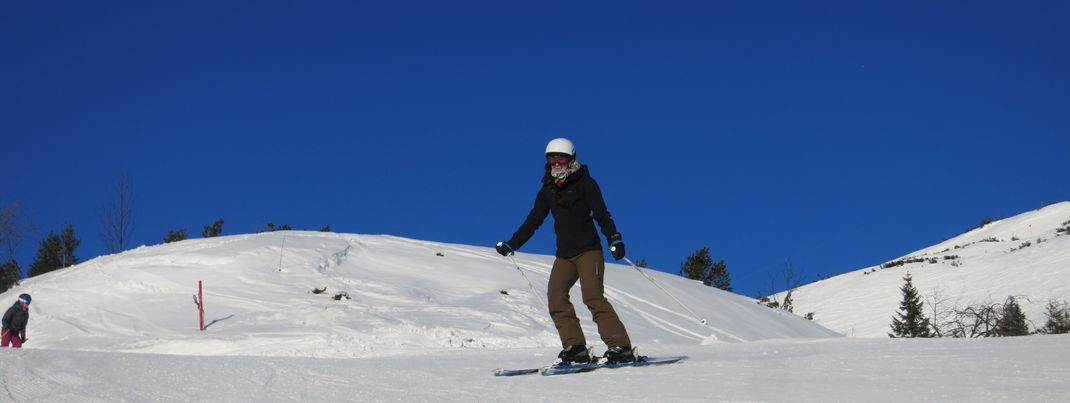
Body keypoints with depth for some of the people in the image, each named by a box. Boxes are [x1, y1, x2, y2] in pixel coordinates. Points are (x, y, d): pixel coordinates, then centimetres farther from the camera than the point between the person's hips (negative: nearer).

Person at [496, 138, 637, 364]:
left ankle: (621, 347, -20)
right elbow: (533, 222, 19)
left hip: (588, 249, -6)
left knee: (593, 297, -19)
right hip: (564, 254, 6)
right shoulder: (547, 191, 15)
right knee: (556, 296, -13)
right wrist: (511, 245, 15)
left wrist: (614, 239, -22)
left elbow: (601, 214, -8)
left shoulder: (585, 183, 1)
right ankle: (575, 347, -13)